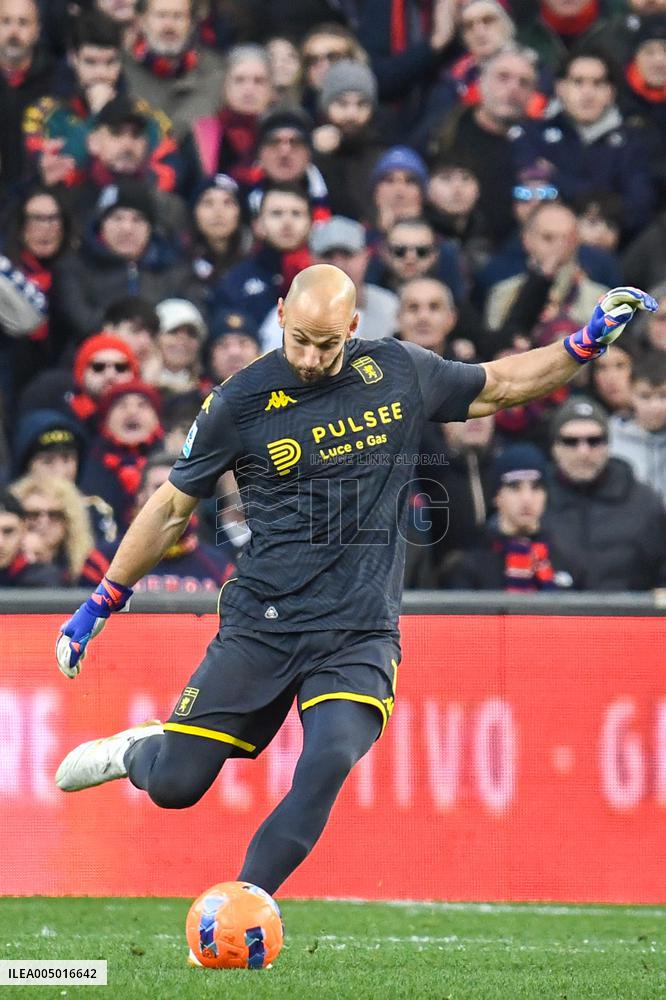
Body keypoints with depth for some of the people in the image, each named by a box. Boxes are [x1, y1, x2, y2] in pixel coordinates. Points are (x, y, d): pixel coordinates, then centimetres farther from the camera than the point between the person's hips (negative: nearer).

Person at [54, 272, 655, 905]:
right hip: (261, 626, -1)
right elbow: (172, 508, 6)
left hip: (359, 634, 1)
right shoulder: (239, 403, -4)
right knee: (174, 786, -3)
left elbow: (499, 385, 20)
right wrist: (100, 605, 9)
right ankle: (136, 751, 34)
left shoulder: (399, 373, 2)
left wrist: (587, 343, 8)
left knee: (328, 767, -25)